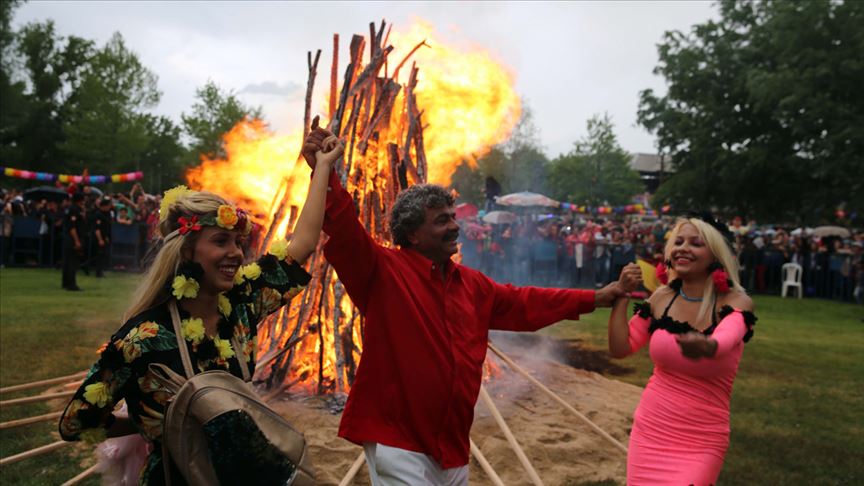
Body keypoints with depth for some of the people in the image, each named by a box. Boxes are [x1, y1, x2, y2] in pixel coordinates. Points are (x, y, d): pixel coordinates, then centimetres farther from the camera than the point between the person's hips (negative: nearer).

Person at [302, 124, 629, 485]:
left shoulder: (472, 284, 10)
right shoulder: (382, 270, -11)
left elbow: (523, 303, 19)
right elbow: (346, 233, -26)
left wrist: (593, 299, 20)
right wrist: (324, 174, -42)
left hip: (452, 443, 7)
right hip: (397, 440, -7)